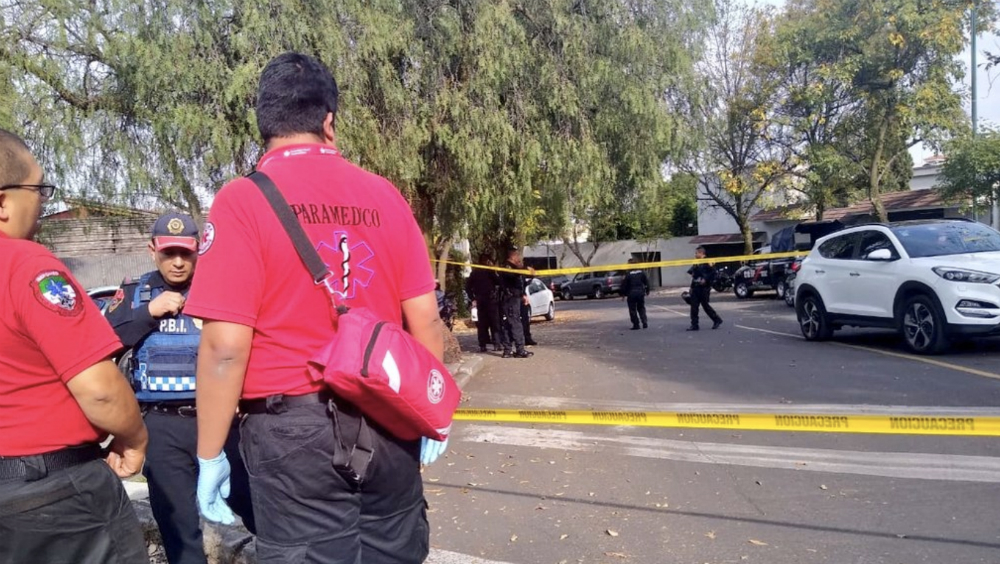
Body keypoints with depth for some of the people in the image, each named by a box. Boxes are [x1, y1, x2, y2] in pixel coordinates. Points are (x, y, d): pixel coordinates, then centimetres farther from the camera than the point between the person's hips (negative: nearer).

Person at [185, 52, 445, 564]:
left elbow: (225, 346, -13)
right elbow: (425, 320, 3)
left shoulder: (243, 201, -8)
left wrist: (210, 455, -2)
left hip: (294, 427, -4)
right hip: (387, 422, 4)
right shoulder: (384, 196, 3)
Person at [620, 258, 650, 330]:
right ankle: (644, 323, 7)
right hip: (641, 293, 4)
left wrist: (623, 294, -1)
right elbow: (646, 282, 9)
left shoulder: (628, 275, -12)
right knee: (641, 308, 16)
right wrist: (647, 291, 20)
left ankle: (636, 325, 3)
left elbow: (624, 285, -10)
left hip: (631, 294, -4)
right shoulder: (642, 273, 2)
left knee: (632, 310, 5)